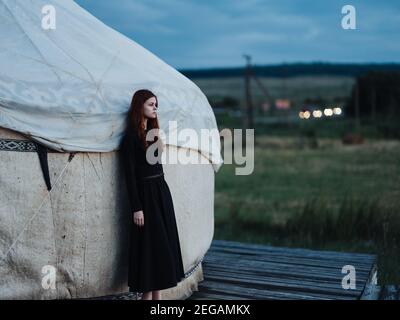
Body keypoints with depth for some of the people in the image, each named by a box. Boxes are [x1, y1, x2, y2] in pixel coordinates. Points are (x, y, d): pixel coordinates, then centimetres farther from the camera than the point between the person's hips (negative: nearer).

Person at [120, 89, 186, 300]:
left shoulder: (152, 132, 13)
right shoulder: (131, 136, -11)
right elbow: (130, 174, -14)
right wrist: (136, 208, -17)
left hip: (162, 191, 8)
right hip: (145, 195, -8)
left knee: (164, 242, 9)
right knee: (149, 245, -2)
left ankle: (157, 294, 19)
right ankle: (147, 294, 9)